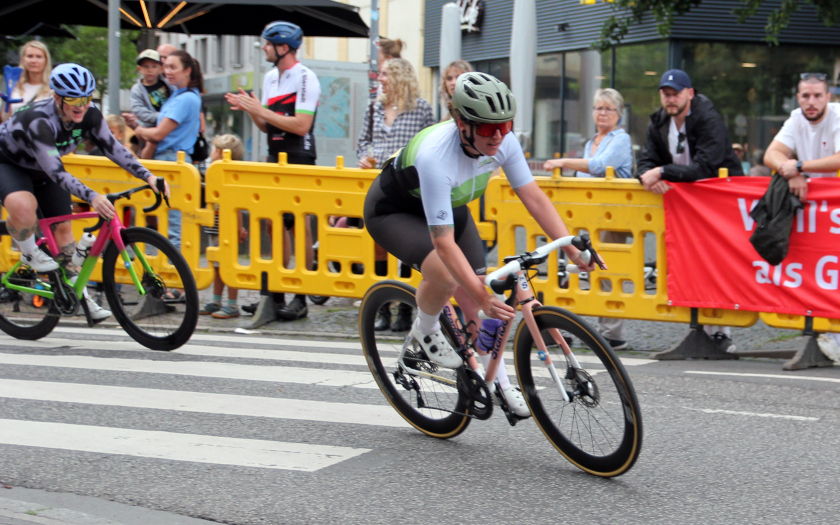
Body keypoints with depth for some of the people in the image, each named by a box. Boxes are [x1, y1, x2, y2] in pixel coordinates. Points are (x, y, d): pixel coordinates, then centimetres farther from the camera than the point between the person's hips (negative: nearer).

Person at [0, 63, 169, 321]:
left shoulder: (90, 116, -20)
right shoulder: (40, 120, -39)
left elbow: (113, 148, -16)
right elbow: (55, 172, -43)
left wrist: (148, 176, -28)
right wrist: (92, 198, -54)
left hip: (40, 168, 6)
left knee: (62, 227, 4)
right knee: (23, 206, -36)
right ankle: (29, 253, -5)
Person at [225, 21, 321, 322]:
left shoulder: (305, 78, -11)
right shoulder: (270, 78, 13)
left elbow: (301, 125, -19)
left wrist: (261, 110, -17)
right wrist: (250, 109, -2)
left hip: (299, 161, -8)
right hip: (275, 159, 8)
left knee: (299, 226, -5)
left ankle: (301, 298, -1)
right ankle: (276, 292, 14)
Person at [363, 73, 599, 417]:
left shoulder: (503, 142, -24)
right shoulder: (435, 156, -42)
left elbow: (534, 197, -14)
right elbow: (443, 241, -42)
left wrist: (572, 248, -23)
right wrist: (483, 297, -46)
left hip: (449, 205, 6)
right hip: (393, 211, -6)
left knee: (477, 291, -3)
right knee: (445, 274, -32)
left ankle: (497, 382, 14)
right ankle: (424, 331, -1)